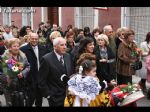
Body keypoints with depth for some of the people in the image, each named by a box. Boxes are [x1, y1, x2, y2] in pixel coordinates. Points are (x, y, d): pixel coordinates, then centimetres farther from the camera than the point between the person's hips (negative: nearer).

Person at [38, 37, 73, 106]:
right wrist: (48, 94, -12)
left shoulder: (68, 56, 4)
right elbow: (41, 80, -12)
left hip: (69, 94, 5)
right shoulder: (47, 59, -14)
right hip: (55, 97, -5)